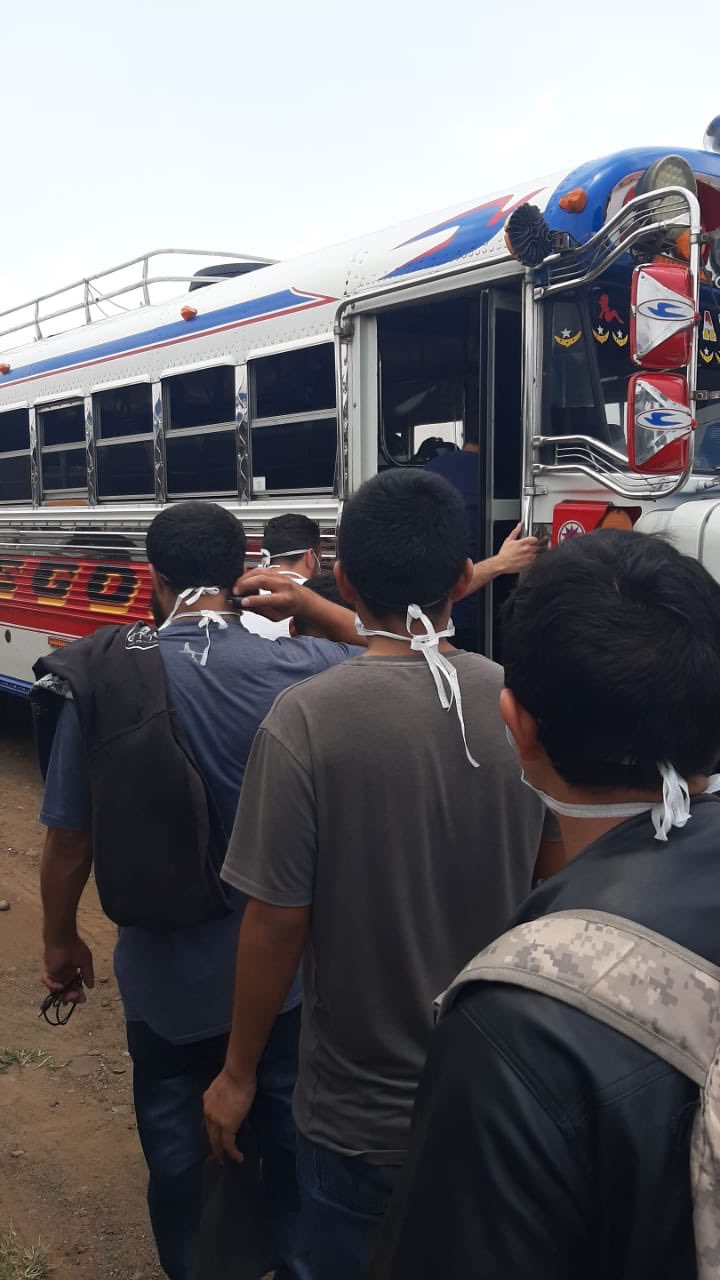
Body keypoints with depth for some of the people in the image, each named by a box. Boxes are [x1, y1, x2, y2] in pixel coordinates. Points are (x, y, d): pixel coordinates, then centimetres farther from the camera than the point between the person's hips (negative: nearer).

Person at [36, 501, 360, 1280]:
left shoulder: (105, 678, -16)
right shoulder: (301, 668, -21)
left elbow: (69, 835, -8)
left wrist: (60, 939, 6)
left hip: (164, 972, 0)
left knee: (177, 1150, 23)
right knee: (289, 1138, 23)